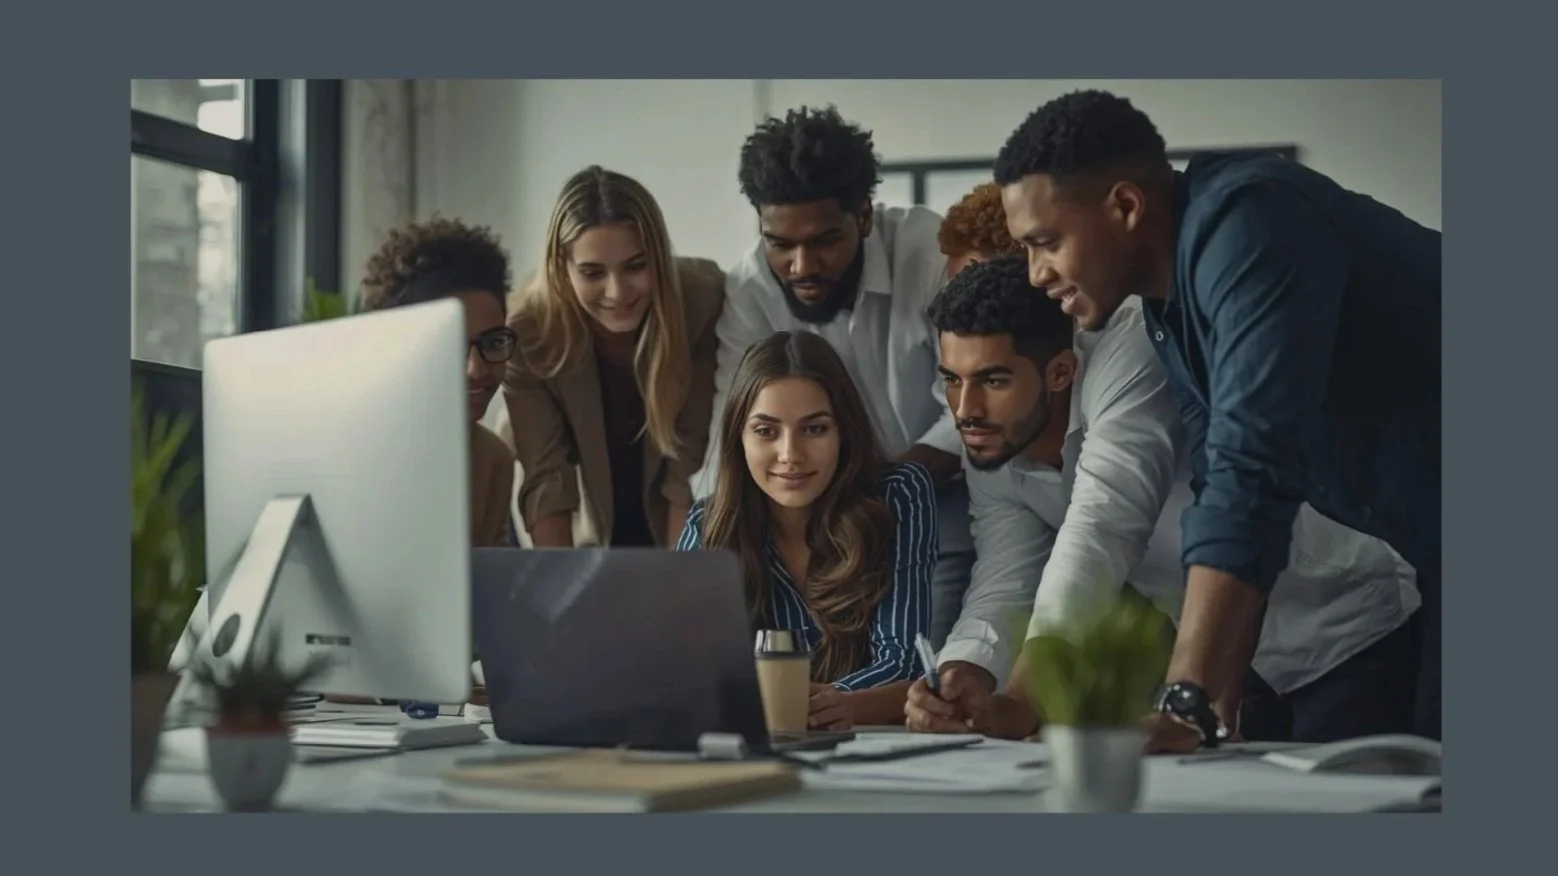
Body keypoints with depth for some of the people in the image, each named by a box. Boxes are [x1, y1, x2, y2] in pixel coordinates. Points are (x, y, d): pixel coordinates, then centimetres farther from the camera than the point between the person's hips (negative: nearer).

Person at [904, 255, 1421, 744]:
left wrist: (1022, 703, -43)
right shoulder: (991, 460, -2)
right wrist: (959, 681, -33)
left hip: (1346, 635, -7)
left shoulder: (1127, 354, -26)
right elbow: (1003, 588, -9)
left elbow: (1100, 536, -37)